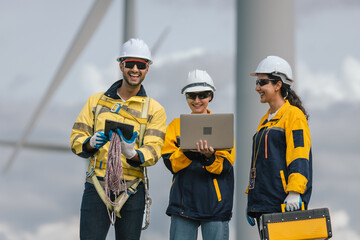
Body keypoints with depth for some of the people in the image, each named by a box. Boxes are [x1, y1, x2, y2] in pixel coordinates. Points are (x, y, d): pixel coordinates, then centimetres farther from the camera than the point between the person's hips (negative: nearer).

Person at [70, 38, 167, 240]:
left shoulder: (155, 110, 7)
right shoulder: (96, 101, 12)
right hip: (96, 187, 0)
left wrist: (132, 154, -27)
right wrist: (90, 143, -16)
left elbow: (153, 151, -5)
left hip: (132, 191, 0)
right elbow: (76, 139, 8)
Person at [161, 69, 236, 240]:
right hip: (183, 203, 1)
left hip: (215, 205, -1)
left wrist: (209, 156, -24)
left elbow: (225, 167, -3)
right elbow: (170, 163, 0)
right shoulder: (176, 125, 12)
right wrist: (188, 151, -19)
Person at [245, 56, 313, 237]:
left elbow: (299, 158, -15)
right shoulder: (265, 121, 21)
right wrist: (251, 200, 24)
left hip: (284, 202, -8)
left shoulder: (294, 115, -6)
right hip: (263, 204, 8)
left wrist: (294, 192, -25)